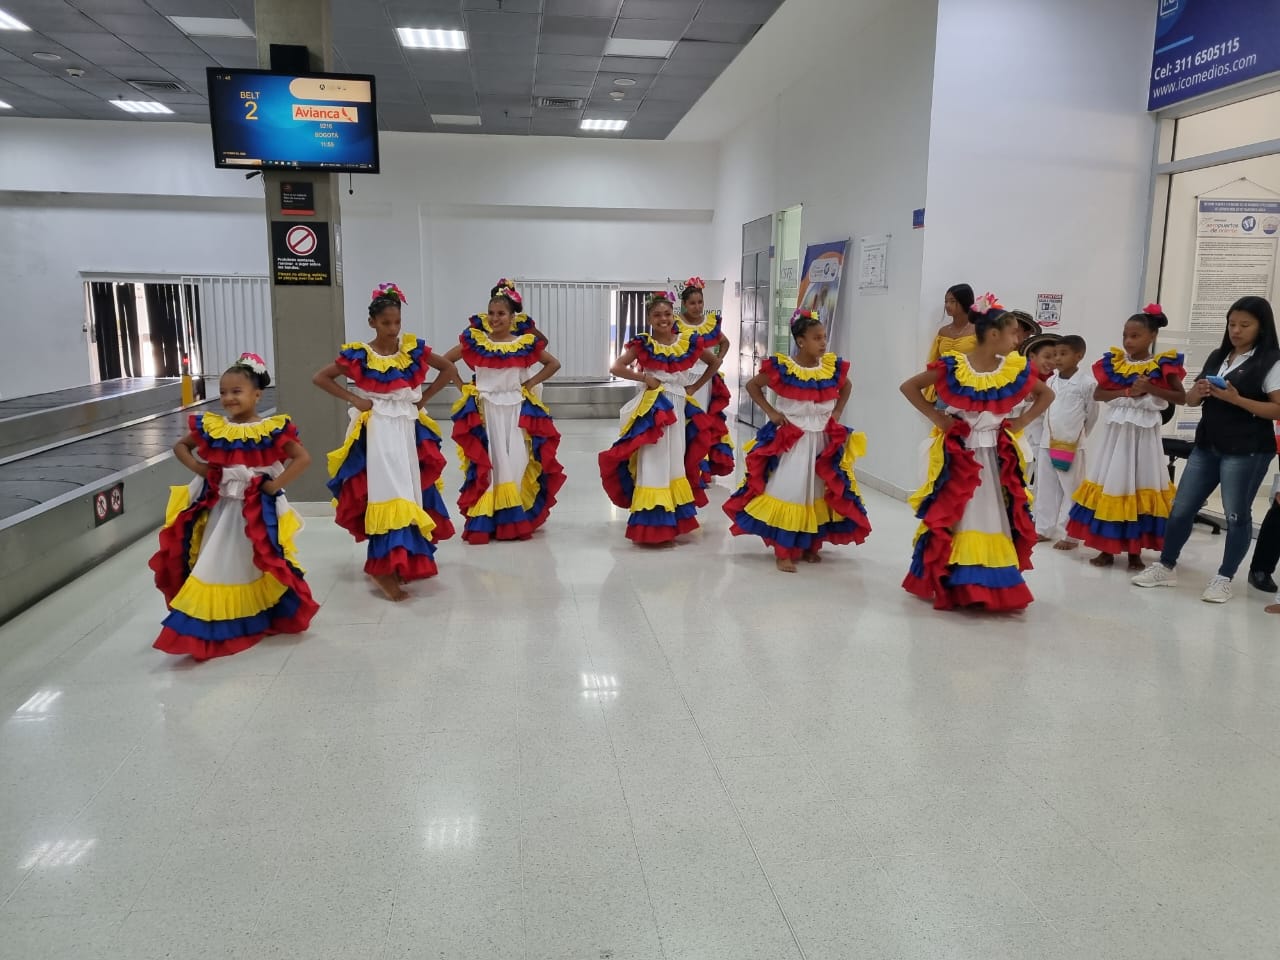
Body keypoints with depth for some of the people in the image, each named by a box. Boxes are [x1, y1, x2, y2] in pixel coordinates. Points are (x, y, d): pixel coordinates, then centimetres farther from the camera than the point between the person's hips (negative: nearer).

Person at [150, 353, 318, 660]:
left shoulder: (272, 429, -13)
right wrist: (195, 466, -2)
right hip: (219, 506, 4)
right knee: (216, 564, 8)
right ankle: (213, 626, 19)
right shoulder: (211, 427, 0)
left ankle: (262, 617, 23)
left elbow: (303, 458, -17)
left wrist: (276, 485, -20)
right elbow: (180, 445, 16)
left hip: (257, 508, -4)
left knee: (259, 563, 7)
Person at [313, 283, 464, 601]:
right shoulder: (358, 355, -4)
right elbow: (320, 378, 3)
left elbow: (447, 368, 12)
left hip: (407, 427, 4)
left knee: (410, 490, 8)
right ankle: (386, 565, -13)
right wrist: (353, 399, -6)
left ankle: (403, 559, 21)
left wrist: (423, 398, 4)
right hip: (376, 430, -4)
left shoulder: (413, 349, 2)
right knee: (385, 492, -12)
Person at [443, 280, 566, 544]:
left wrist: (530, 384, 2)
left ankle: (516, 519, 9)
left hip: (516, 409, 1)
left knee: (516, 461, 0)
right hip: (484, 410, 0)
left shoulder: (526, 343, 0)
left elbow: (554, 364, 10)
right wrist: (464, 385, 2)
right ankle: (484, 520, 3)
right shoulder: (474, 341, 0)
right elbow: (446, 361, 9)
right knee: (487, 462, -2)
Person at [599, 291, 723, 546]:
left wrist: (695, 387, 7)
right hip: (653, 407, -4)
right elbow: (616, 367, -12)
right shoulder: (643, 344, -5)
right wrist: (645, 378, -15)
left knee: (676, 460, 11)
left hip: (679, 407, 4)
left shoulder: (687, 342, 3)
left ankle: (671, 522, 23)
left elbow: (715, 362, 15)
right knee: (654, 463, -4)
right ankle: (653, 527, 1)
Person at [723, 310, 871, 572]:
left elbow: (846, 387, 20)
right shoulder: (782, 368, -12)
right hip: (789, 439, -4)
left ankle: (811, 546, 26)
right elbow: (752, 385, 1)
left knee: (819, 495, 11)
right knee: (788, 493, -3)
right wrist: (770, 412, -6)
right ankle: (783, 551, 4)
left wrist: (837, 413, 7)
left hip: (823, 440, 4)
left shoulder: (833, 367, -1)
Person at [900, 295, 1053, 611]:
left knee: (995, 517, 8)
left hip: (996, 455, 3)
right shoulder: (952, 367, -11)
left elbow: (1046, 394, 14)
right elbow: (909, 387, -6)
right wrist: (936, 417, -10)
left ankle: (996, 587, 19)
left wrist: (1022, 422, 1)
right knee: (953, 515, 3)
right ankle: (947, 583, 15)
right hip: (959, 452, -3)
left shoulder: (1016, 370, 0)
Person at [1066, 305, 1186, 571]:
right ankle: (1107, 548, 13)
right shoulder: (1115, 363, 3)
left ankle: (1135, 550, 13)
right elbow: (1098, 393, -2)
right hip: (1117, 430, 2)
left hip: (1144, 433, -2)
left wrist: (1152, 389, -17)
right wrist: (1127, 392, -15)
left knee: (1140, 489, 3)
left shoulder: (1163, 365, -3)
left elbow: (1181, 397, -4)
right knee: (1110, 486, 4)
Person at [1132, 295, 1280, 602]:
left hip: (1246, 451, -6)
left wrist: (1236, 399, -20)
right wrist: (1199, 391, -7)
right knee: (1181, 508, 7)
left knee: (1236, 515, 2)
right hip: (1206, 446, 6)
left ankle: (1224, 578, 13)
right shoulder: (1217, 357, 13)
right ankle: (1166, 566, 19)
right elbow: (1190, 400, 16)